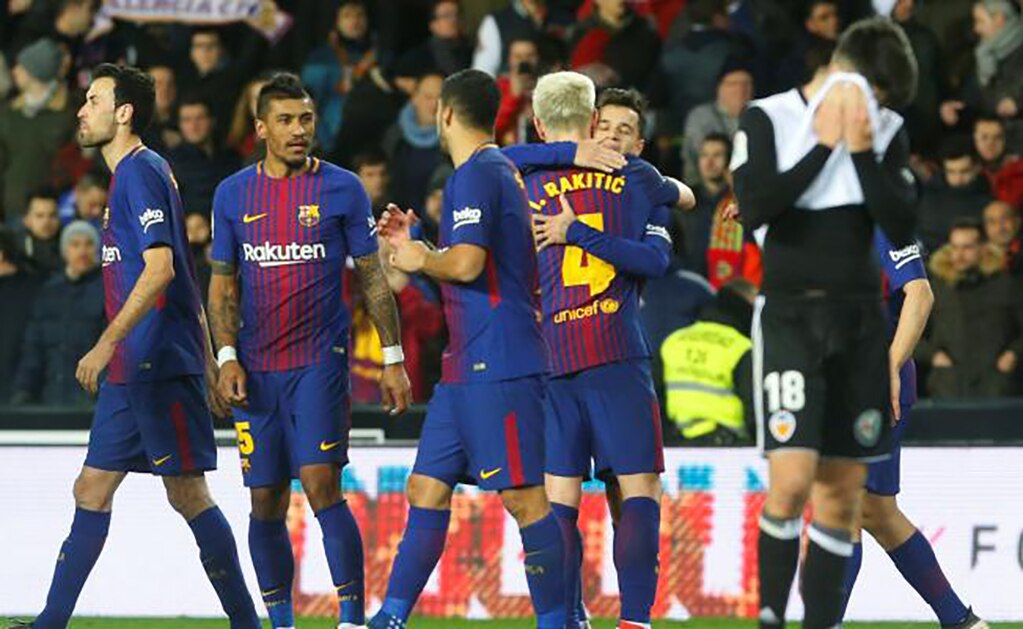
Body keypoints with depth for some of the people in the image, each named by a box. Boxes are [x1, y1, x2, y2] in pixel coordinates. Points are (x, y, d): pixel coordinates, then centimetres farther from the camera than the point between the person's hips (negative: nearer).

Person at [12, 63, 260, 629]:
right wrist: (209, 360, 23)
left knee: (187, 492, -6)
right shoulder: (136, 173, 19)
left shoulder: (141, 173, -11)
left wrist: (106, 345, -24)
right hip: (131, 368, 10)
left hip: (159, 364, -10)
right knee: (92, 490, 8)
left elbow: (160, 269, -22)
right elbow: (183, 277, 22)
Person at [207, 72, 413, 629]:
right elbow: (223, 285, 11)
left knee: (322, 488, -15)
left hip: (320, 360, -3)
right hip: (256, 372, 3)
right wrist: (227, 357, -1)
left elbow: (372, 278, 5)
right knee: (266, 504, 5)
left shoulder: (342, 188, 1)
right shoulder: (233, 195, 7)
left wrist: (392, 358, 1)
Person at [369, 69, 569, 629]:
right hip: (469, 364, 11)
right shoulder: (500, 170, 20)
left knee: (524, 495, -9)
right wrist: (413, 245, 23)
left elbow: (466, 264, -23)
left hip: (498, 364, -11)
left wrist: (422, 260, -4)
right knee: (426, 488, 10)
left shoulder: (476, 174, -11)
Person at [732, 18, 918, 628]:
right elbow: (754, 208, -17)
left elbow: (903, 226, -3)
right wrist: (823, 146, -16)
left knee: (843, 487, 4)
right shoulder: (768, 119, -4)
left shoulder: (887, 130, 6)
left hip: (860, 319, 4)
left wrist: (862, 151, -13)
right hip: (790, 316, -4)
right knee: (792, 479, -17)